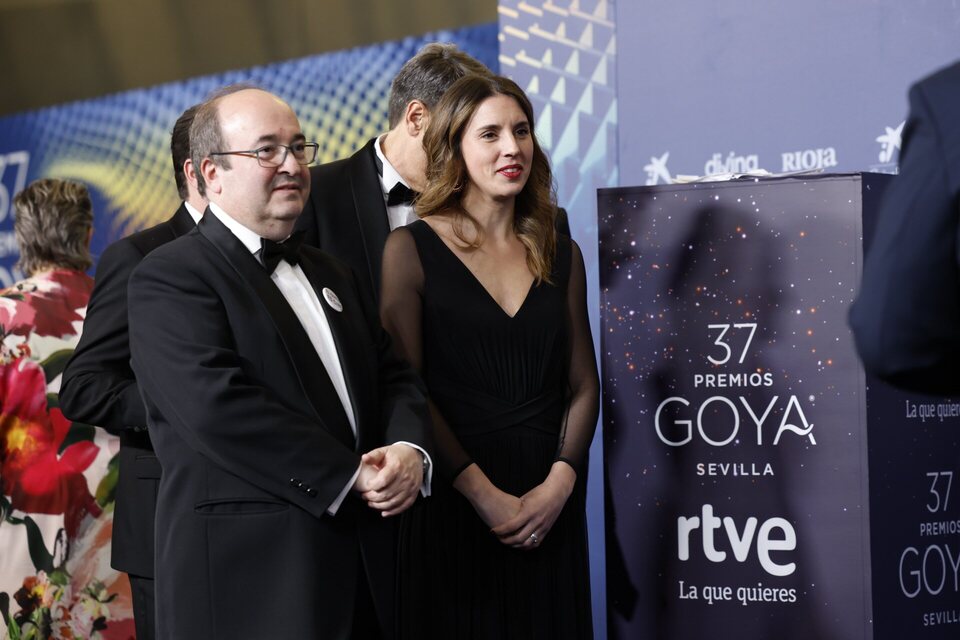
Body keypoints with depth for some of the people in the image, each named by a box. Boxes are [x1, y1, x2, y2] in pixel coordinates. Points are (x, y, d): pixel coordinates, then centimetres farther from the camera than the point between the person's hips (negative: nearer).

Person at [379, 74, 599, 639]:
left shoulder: (560, 254, 11)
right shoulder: (413, 248, -2)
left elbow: (583, 385, 9)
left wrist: (559, 484, -7)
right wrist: (483, 494, -14)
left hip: (549, 505, 4)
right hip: (452, 503, -4)